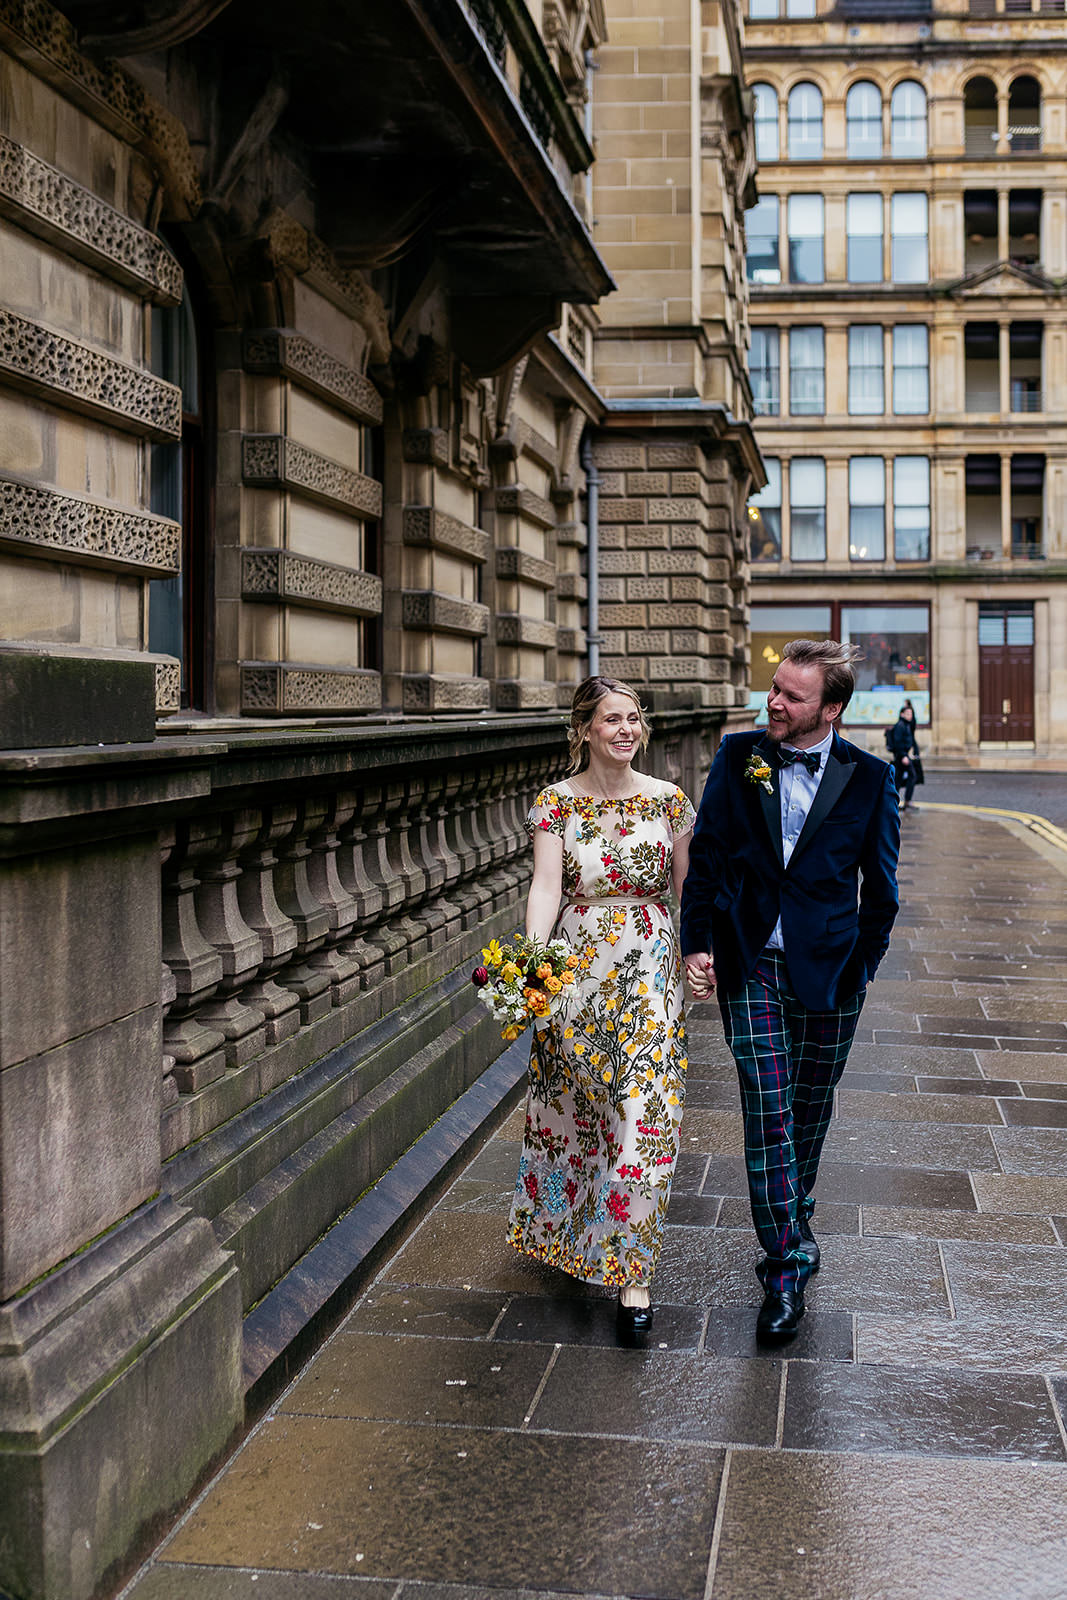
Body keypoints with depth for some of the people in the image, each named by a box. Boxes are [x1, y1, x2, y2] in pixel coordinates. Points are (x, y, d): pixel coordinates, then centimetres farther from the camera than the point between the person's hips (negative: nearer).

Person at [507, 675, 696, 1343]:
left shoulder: (669, 800, 2)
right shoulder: (556, 803, -2)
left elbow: (686, 887, 9)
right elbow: (546, 885, -15)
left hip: (651, 971, 0)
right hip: (575, 967, 0)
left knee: (644, 1118, -7)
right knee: (574, 1109, 13)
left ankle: (633, 1277, 0)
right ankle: (571, 1230, 40)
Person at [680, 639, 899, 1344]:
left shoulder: (868, 777, -3)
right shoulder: (737, 757, -1)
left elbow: (880, 887, 4)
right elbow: (705, 855, 3)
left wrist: (863, 964, 2)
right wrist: (697, 942, -3)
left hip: (828, 970, 0)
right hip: (750, 966, 0)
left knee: (811, 1109, 14)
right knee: (767, 1113, -5)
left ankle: (795, 1213, 39)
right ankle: (787, 1261, 2)